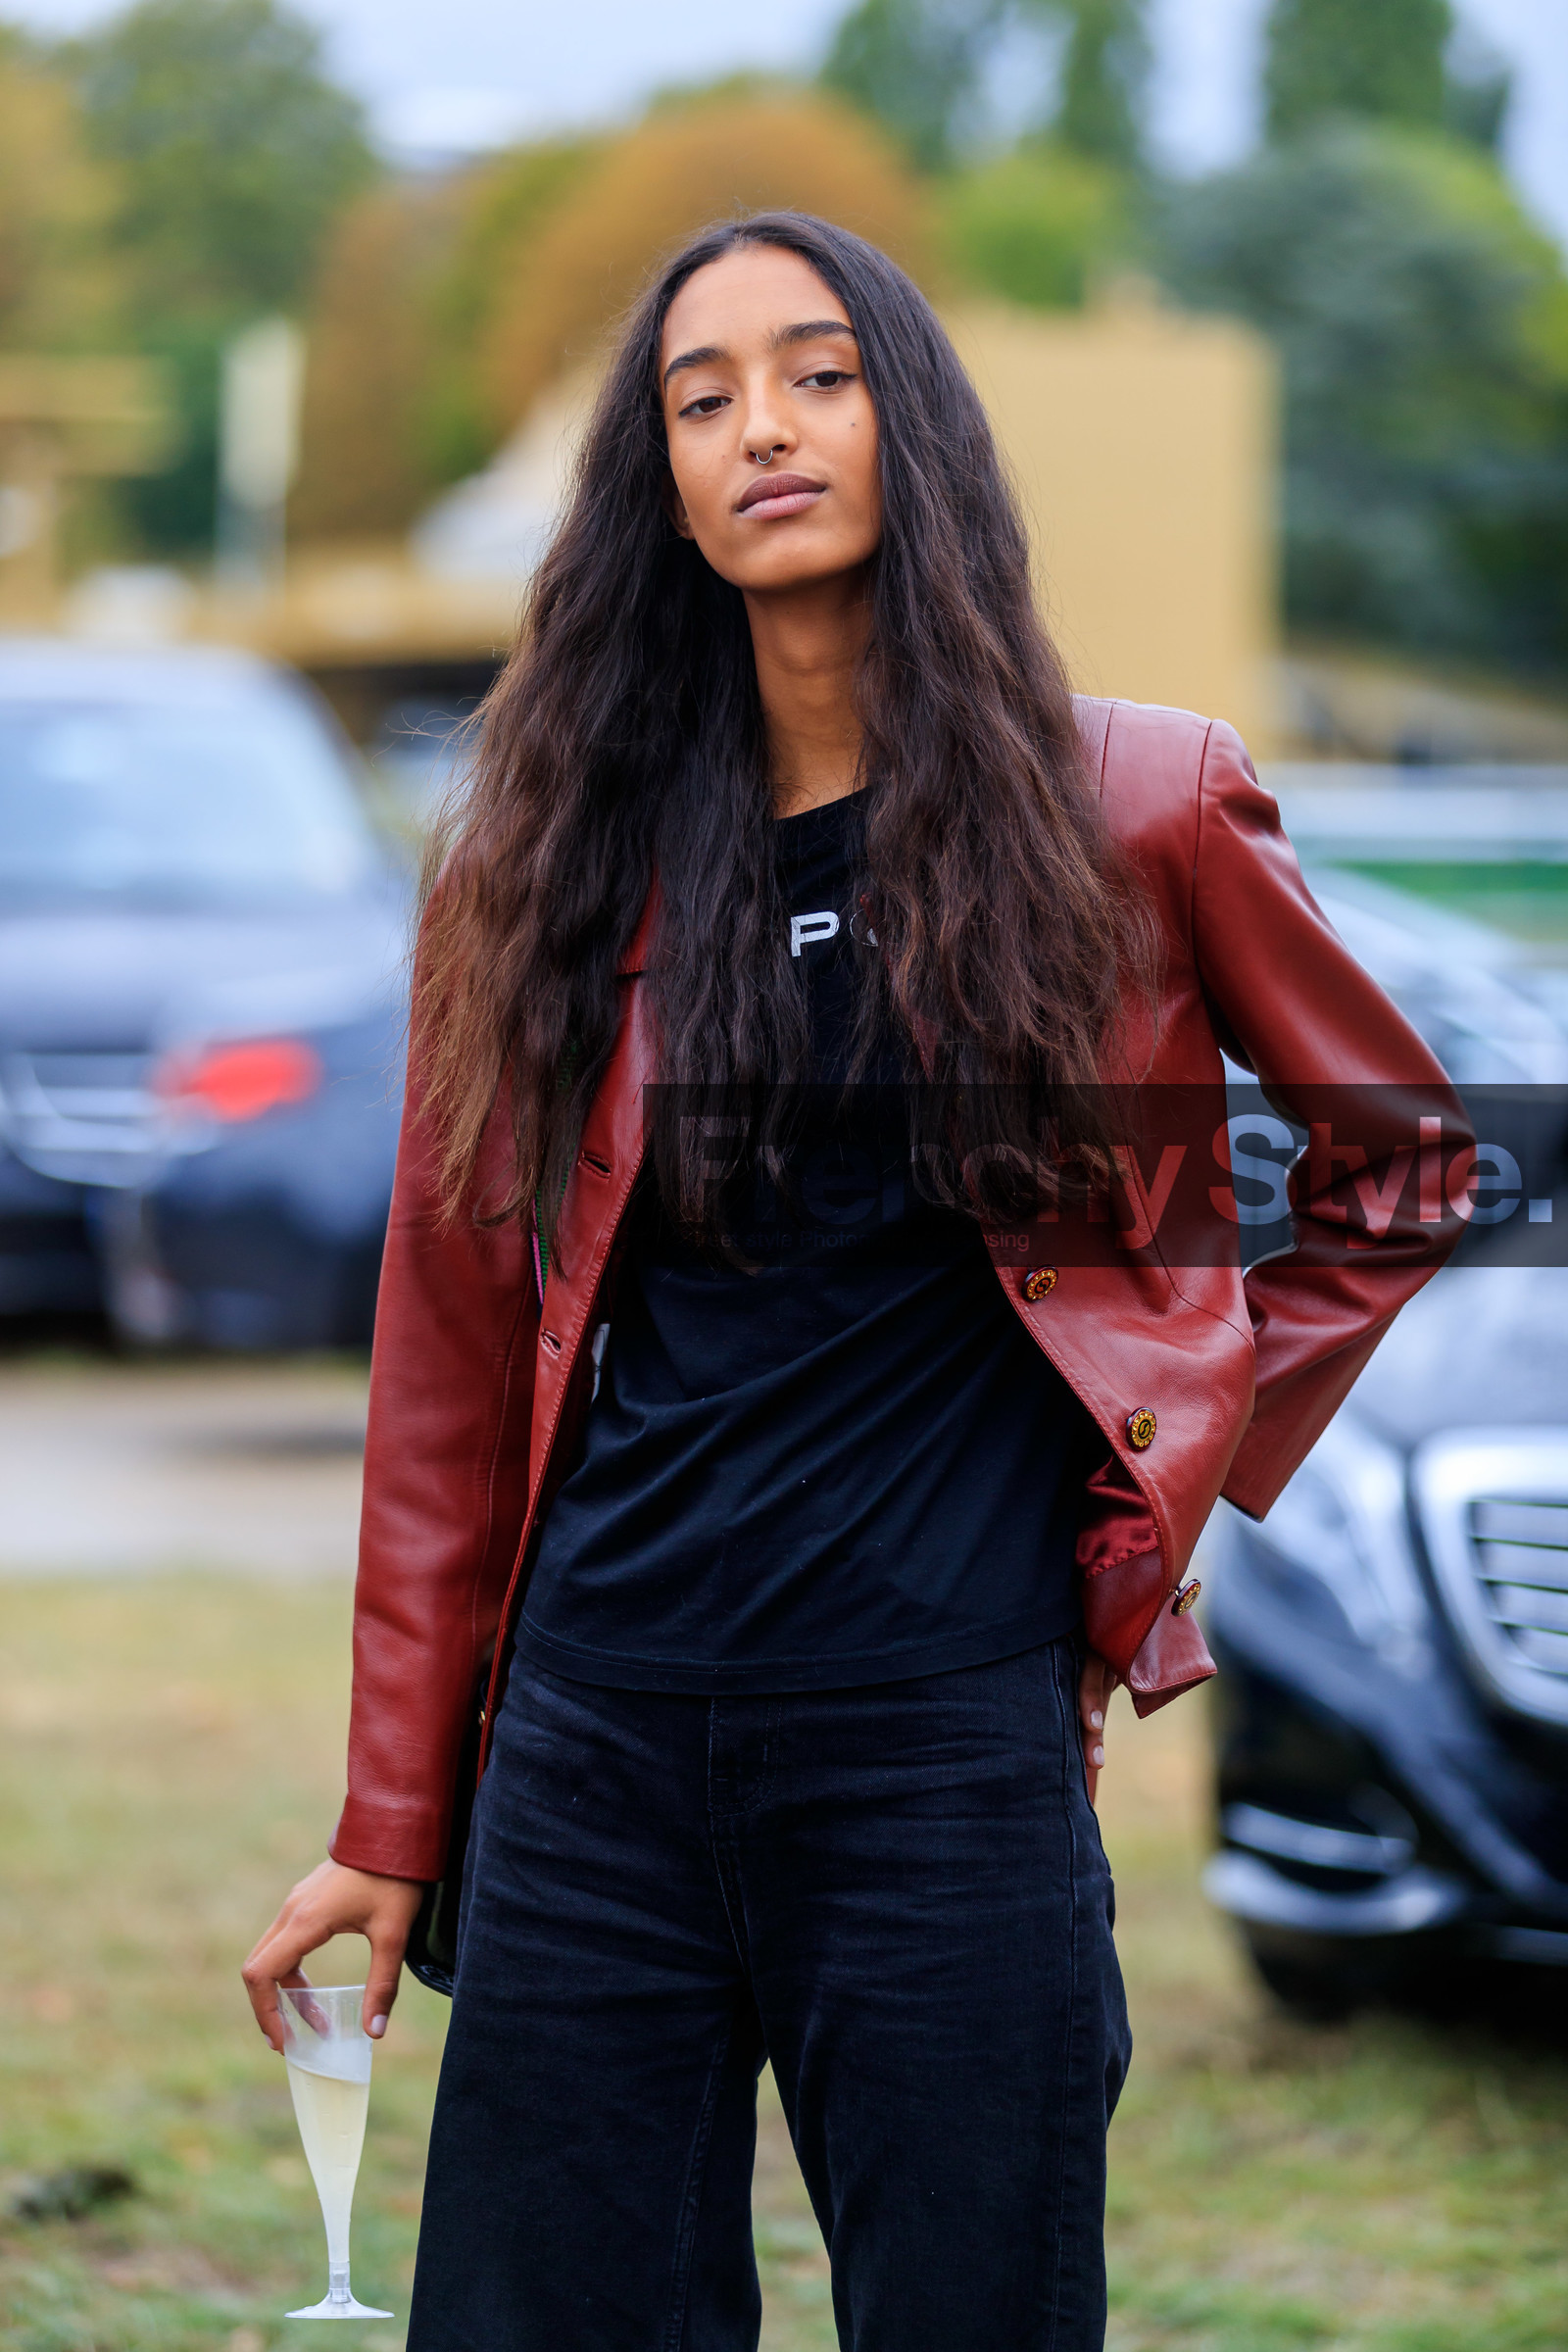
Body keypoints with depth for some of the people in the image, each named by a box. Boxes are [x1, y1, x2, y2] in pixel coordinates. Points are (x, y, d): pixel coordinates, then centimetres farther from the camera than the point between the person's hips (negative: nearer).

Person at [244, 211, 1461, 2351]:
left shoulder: (1129, 810, 2)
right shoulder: (558, 853, 7)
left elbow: (1398, 1174, 15)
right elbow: (452, 1351, 8)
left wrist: (1187, 1464, 5)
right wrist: (390, 1828, 7)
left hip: (949, 1746, -2)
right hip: (597, 1747, 2)